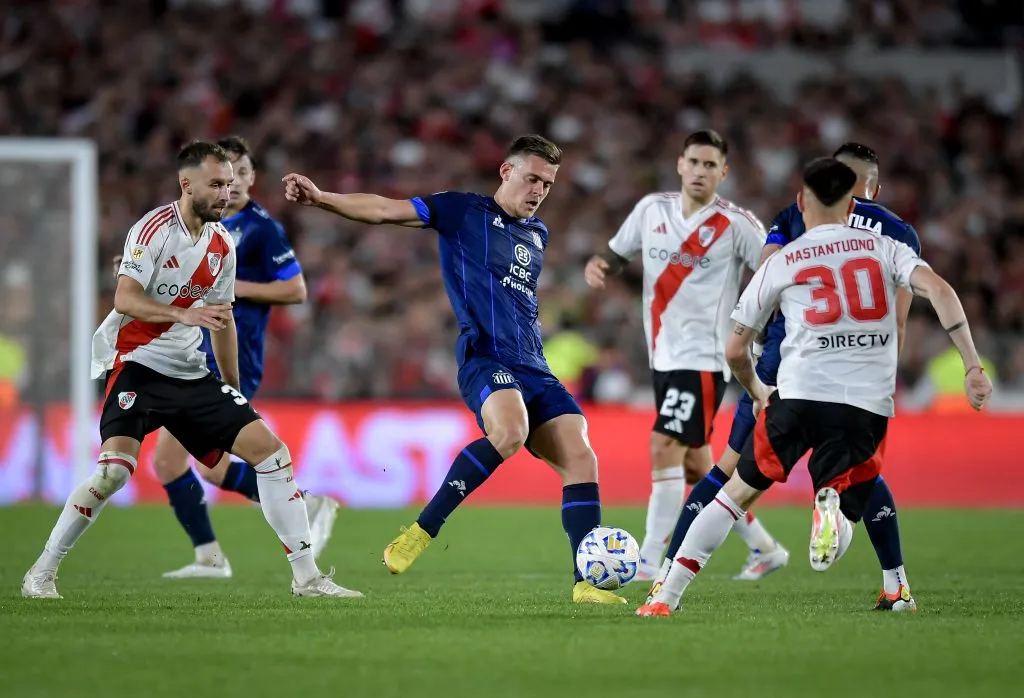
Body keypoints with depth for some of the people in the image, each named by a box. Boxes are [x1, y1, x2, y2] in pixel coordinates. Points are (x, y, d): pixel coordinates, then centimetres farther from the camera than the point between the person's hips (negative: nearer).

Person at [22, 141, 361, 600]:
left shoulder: (223, 245, 9)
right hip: (138, 365, -7)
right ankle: (41, 574, -7)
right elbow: (125, 300, -21)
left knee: (270, 450, -4)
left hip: (190, 372, 7)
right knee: (115, 469, -25)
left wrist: (234, 393, 22)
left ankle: (306, 577, 1)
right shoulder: (155, 229, -11)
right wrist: (186, 314, -36)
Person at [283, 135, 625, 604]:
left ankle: (587, 583, -6)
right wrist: (321, 198, -14)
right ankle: (421, 531, -24)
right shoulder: (465, 212, 5)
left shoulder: (537, 233, 23)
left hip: (533, 369, 7)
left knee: (581, 458, -8)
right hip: (485, 358, -7)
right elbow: (385, 211, -3)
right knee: (510, 430, -35)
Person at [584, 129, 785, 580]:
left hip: (702, 358, -7)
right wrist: (597, 266, -5)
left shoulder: (737, 225, -9)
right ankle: (763, 546, 29)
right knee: (695, 465, 13)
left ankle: (648, 564, -14)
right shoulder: (652, 209, 6)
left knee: (664, 448, -17)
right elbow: (616, 256, 16)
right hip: (663, 356, 7)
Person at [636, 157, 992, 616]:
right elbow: (938, 290, -6)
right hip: (867, 407, 0)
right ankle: (833, 507, -29)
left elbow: (735, 351, 16)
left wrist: (758, 394, 36)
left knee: (738, 492, 18)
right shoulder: (884, 248, 12)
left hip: (799, 395, 0)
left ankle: (666, 598, 11)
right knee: (839, 529, 10)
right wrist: (972, 366, -7)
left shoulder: (779, 264, 12)